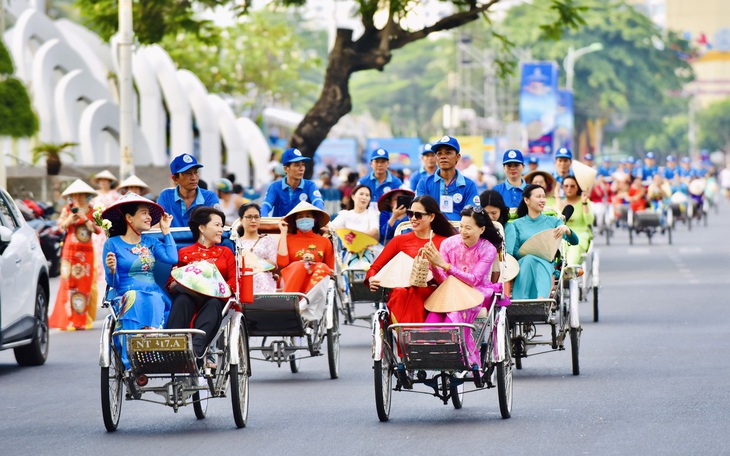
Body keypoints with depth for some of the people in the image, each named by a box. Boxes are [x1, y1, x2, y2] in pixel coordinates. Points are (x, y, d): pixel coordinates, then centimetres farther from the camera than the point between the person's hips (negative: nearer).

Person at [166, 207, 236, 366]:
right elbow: (171, 283, 11)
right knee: (182, 299, -36)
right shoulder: (184, 253, 21)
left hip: (214, 298, 0)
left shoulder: (225, 253, 25)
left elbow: (233, 282, 11)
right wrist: (177, 284, -14)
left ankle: (196, 349, -57)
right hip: (189, 296, 0)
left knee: (213, 304, -36)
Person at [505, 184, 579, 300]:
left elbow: (574, 241, 7)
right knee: (530, 259, -37)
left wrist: (566, 230, -14)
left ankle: (541, 298, -63)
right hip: (523, 263, 0)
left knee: (540, 264, -37)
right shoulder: (517, 224, 19)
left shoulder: (553, 221, 20)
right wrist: (526, 253, -14)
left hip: (547, 264, 0)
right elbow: (514, 251, 7)